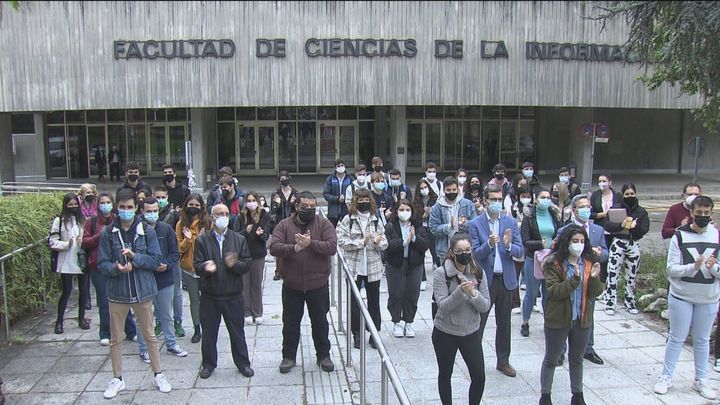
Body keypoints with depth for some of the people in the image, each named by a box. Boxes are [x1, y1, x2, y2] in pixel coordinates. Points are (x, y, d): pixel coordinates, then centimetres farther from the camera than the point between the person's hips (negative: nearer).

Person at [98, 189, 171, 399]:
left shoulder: (147, 230, -5)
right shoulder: (108, 233, -4)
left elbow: (156, 260, -7)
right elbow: (102, 263, -4)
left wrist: (134, 256, -22)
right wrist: (116, 268, -24)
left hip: (142, 291, -1)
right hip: (117, 292, 1)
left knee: (149, 335, 12)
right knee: (115, 338, 12)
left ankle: (158, 375, 25)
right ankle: (117, 379, 29)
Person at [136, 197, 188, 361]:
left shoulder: (166, 229, 0)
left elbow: (175, 253, 3)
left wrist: (167, 264, -14)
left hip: (165, 279, 3)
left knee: (167, 315, 18)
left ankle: (171, 344, 32)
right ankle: (143, 349, 23)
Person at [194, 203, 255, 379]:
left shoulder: (239, 239, 2)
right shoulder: (202, 240, -1)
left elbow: (247, 265, -2)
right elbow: (197, 265, -6)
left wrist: (235, 264, -23)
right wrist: (206, 267, -28)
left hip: (233, 295, 0)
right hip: (209, 295, 0)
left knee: (237, 332, 11)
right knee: (209, 332, 12)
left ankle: (243, 363, 26)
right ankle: (208, 363, 31)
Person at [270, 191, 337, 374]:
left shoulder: (324, 224, -4)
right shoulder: (284, 225, -2)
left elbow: (332, 247, -16)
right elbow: (274, 248, -15)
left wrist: (310, 243, -27)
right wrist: (294, 248, -29)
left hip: (318, 284, 0)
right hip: (291, 285, 1)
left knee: (320, 322, 13)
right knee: (290, 323, 13)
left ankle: (323, 355, 30)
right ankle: (288, 356, 29)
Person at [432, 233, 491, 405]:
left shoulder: (478, 273, -5)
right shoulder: (441, 273, -15)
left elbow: (485, 307, -8)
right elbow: (443, 306, -20)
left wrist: (473, 292, -26)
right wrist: (460, 291, -34)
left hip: (471, 333, 2)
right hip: (445, 333, -2)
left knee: (479, 377, 4)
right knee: (445, 375, 16)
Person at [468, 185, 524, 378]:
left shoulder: (511, 222, 2)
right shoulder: (475, 224, -6)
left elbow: (520, 252, -2)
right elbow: (476, 254, -10)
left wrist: (508, 245, -22)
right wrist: (489, 243, -28)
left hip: (506, 279, 3)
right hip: (485, 279, -3)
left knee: (504, 322, 15)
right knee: (479, 322, 4)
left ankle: (503, 361, 28)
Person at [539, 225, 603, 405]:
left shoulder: (589, 262, -1)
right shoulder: (554, 263, -15)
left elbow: (595, 293, -2)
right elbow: (553, 292, -23)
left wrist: (594, 278, -22)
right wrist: (574, 278, -32)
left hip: (582, 320, 4)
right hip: (558, 319, -4)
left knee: (577, 360, 21)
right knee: (551, 360, 12)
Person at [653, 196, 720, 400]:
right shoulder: (680, 236, -8)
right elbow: (671, 269, -10)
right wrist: (693, 267, -26)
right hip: (681, 297, -2)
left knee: (702, 340, 14)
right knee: (676, 338, 8)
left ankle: (701, 380, 28)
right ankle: (666, 377, 19)